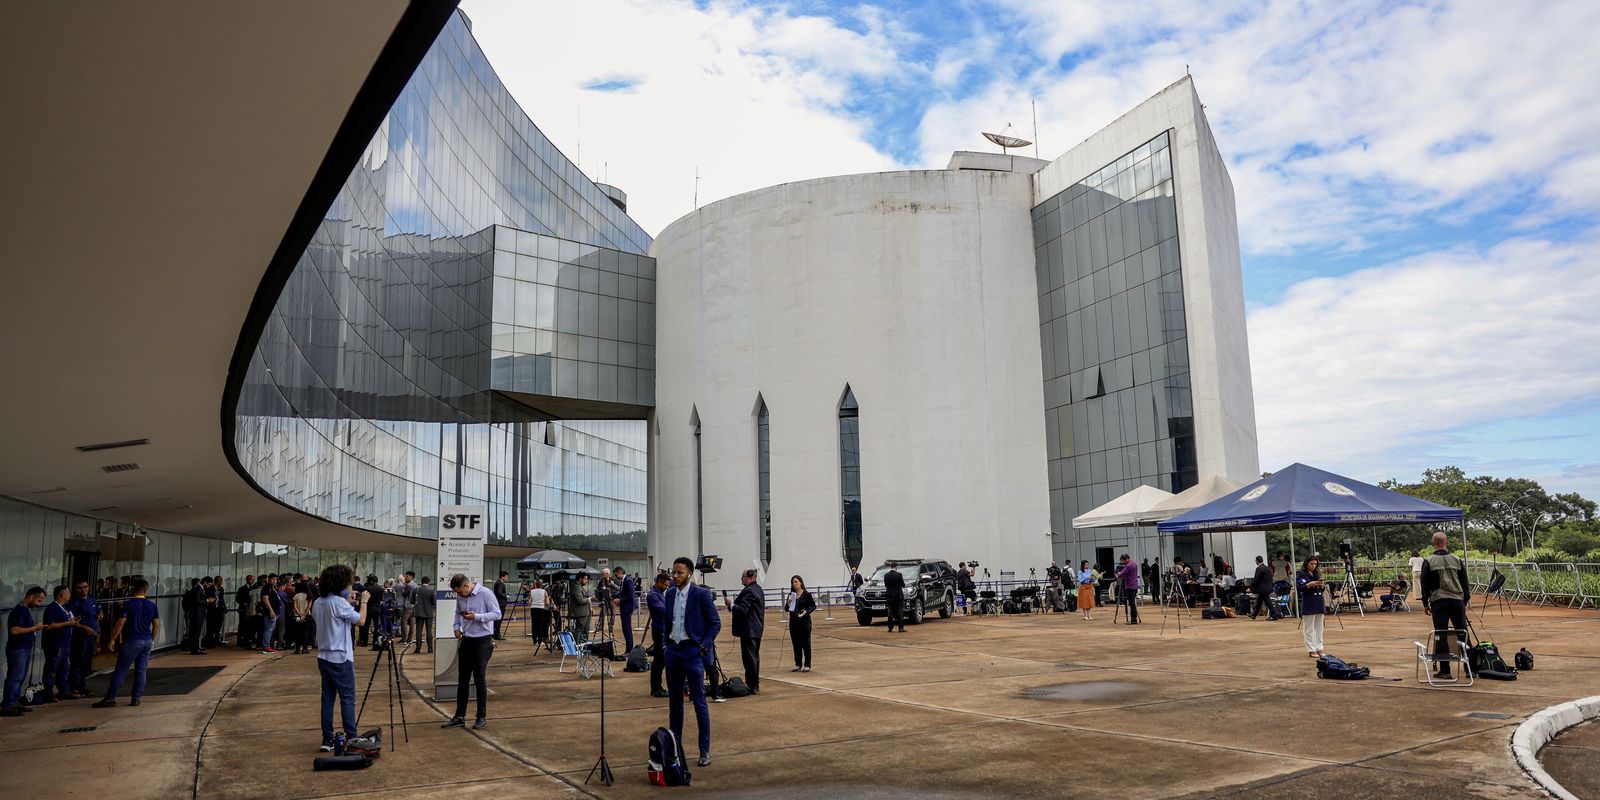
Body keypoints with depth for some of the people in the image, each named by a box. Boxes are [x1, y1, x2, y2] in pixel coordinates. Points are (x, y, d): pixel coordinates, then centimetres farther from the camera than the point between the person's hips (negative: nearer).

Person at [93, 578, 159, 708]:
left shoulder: (128, 604, -7)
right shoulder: (152, 605, 5)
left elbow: (120, 624, -12)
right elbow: (157, 625, 5)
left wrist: (112, 640, -5)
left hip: (132, 641, -4)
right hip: (147, 641, 4)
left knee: (120, 671, 0)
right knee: (141, 671, 8)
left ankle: (110, 698, 0)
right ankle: (136, 698, 8)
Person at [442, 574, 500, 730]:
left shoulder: (486, 594, -14)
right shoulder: (460, 597, 4)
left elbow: (497, 613, -14)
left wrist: (476, 616, -23)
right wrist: (457, 627, 1)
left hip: (482, 640, -6)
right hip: (466, 640, 6)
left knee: (479, 679, -1)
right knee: (463, 679, 10)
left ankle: (482, 718, 9)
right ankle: (459, 716, 19)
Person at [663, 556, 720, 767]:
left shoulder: (701, 594, -10)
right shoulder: (670, 593, 8)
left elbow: (715, 623, -6)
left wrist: (704, 646, -12)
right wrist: (668, 641, 10)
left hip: (692, 652, -6)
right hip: (673, 651, 6)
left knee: (699, 702, -4)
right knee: (674, 700, 13)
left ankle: (705, 751, 1)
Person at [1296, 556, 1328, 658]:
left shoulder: (1317, 574, 14)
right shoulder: (1301, 574, -5)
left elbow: (1322, 589, 16)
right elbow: (1298, 588, -13)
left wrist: (1322, 585, -5)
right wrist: (1311, 584, -21)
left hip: (1319, 603, 7)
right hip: (1308, 604, -7)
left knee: (1319, 628, 10)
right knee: (1309, 629, -2)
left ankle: (1319, 649, 17)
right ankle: (1311, 650, 2)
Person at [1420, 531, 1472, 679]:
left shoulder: (1428, 562, -3)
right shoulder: (1457, 560, 7)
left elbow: (1425, 584, -2)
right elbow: (1465, 582, 10)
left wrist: (1425, 603, 7)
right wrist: (1466, 601, 18)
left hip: (1438, 601, -3)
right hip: (1457, 600, 3)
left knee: (1441, 636, -2)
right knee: (1463, 633, 10)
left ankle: (1444, 670, -2)